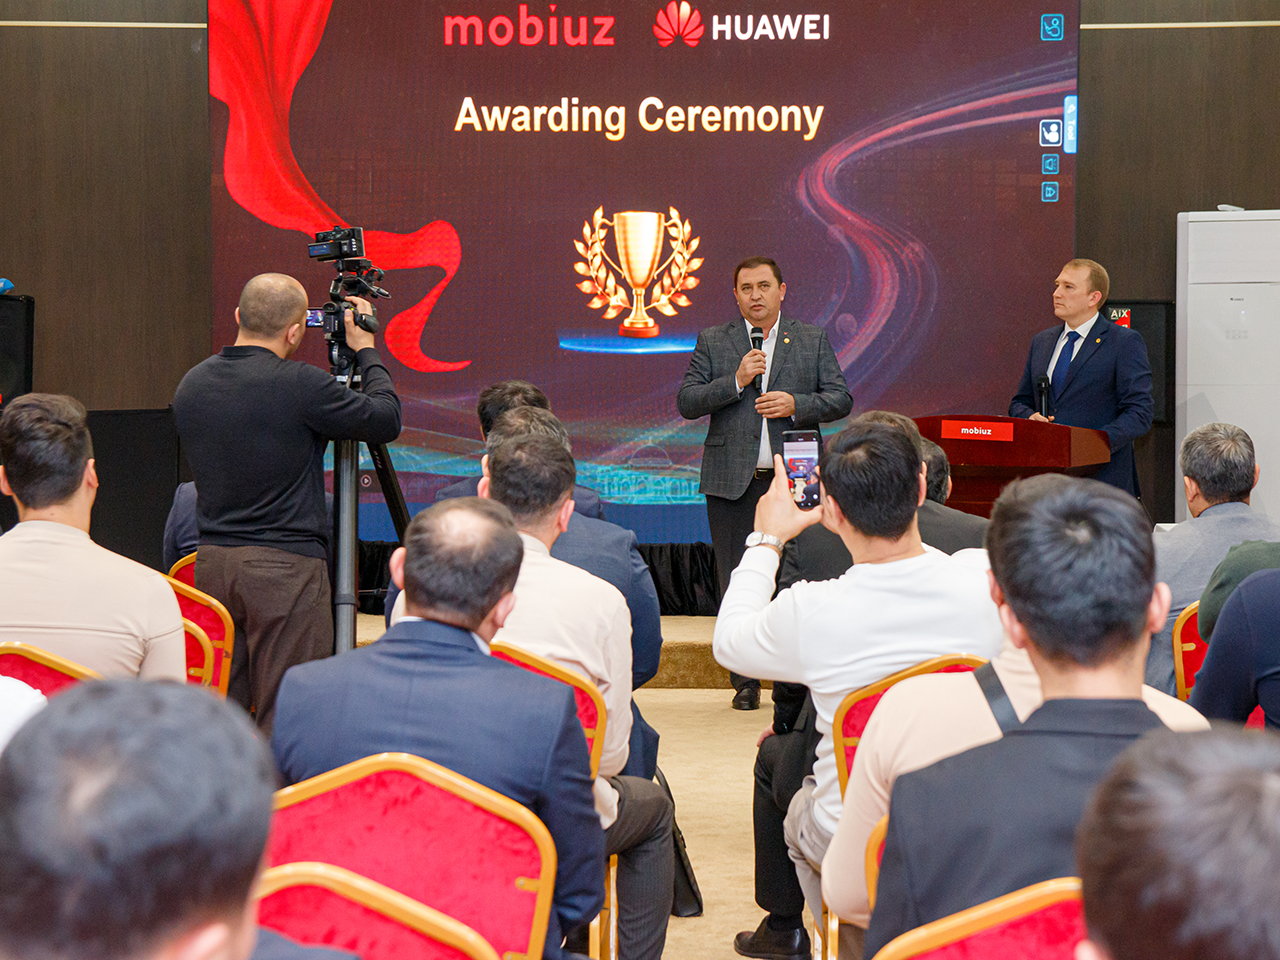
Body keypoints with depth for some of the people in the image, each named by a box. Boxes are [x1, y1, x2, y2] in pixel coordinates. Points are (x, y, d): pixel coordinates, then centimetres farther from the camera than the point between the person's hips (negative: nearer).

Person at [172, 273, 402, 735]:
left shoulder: (191, 384, 4)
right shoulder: (299, 385, -16)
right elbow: (386, 420, -6)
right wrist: (365, 349, 9)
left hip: (212, 562, 7)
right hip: (285, 567, -6)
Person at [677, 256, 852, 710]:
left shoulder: (813, 341, 10)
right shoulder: (712, 342, 9)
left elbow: (840, 398, 6)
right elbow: (686, 402, 1)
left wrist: (795, 405, -11)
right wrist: (736, 381, -11)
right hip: (733, 481, 1)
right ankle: (746, 682, 11)